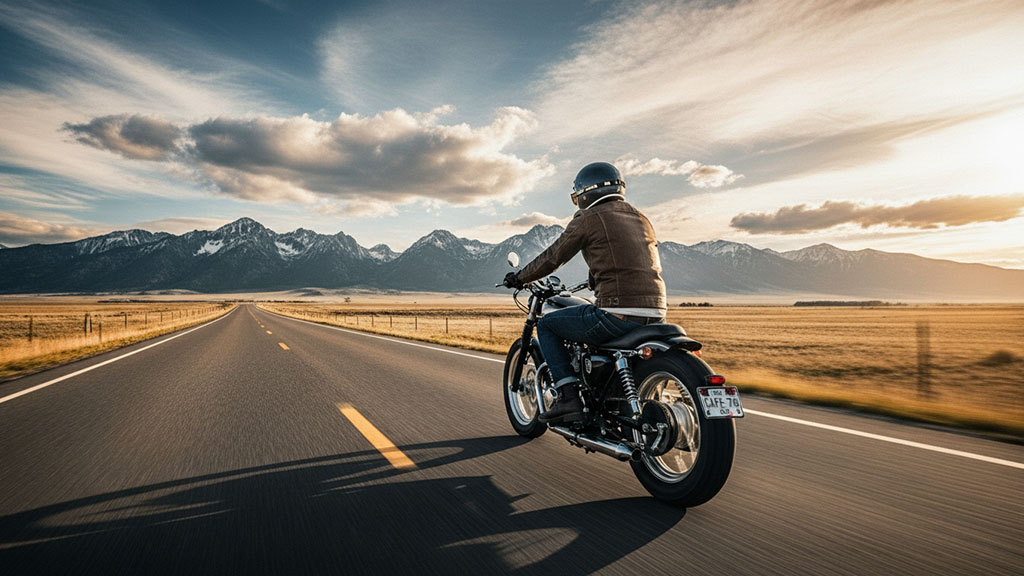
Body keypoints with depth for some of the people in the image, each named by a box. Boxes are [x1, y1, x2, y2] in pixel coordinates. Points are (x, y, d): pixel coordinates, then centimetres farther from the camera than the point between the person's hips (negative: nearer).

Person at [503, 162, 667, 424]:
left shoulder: (588, 219, 1)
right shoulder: (641, 218, 21)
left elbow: (552, 258, 6)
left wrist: (519, 277, 23)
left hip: (616, 315, -8)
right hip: (655, 316, 8)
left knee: (546, 325, 11)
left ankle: (568, 397, 3)